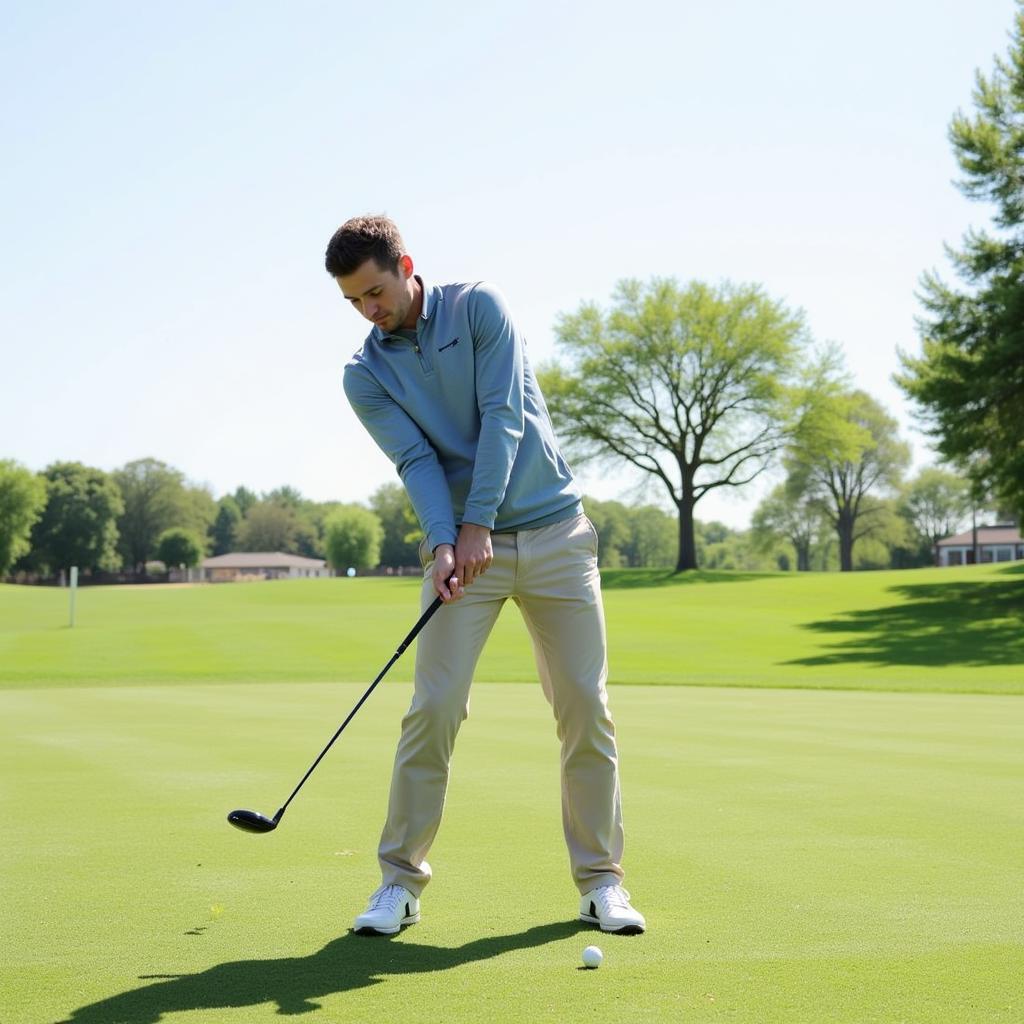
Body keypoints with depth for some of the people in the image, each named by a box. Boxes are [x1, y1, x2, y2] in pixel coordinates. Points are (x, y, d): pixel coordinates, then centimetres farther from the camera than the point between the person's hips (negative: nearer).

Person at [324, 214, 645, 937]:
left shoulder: (479, 308, -2)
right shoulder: (365, 376, 3)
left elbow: (504, 416, -11)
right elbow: (416, 461, -7)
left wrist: (478, 524, -19)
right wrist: (444, 543, -25)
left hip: (555, 531, -1)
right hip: (463, 544, 1)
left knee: (585, 706, -2)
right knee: (433, 707, -9)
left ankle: (600, 879, 9)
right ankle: (401, 880, 3)